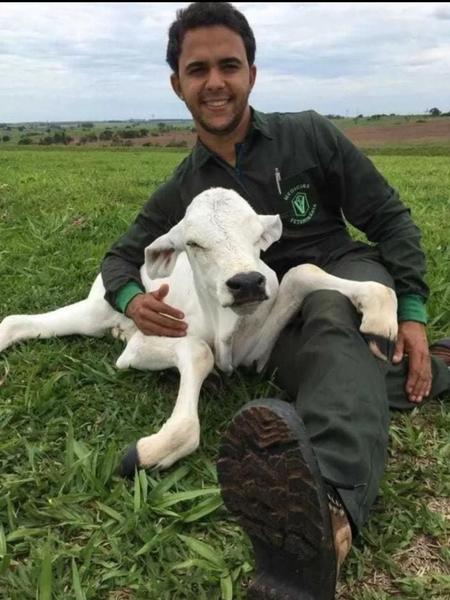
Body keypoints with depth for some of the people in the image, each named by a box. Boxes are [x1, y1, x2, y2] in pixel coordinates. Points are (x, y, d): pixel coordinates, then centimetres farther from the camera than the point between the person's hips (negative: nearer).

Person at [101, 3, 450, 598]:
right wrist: (132, 299, -11)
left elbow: (390, 218, 2)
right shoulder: (182, 191, 8)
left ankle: (331, 505, -65)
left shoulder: (309, 135, 1)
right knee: (322, 364, -35)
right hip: (270, 315, 3)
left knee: (331, 324, -40)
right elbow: (122, 256, 15)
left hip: (342, 272, -2)